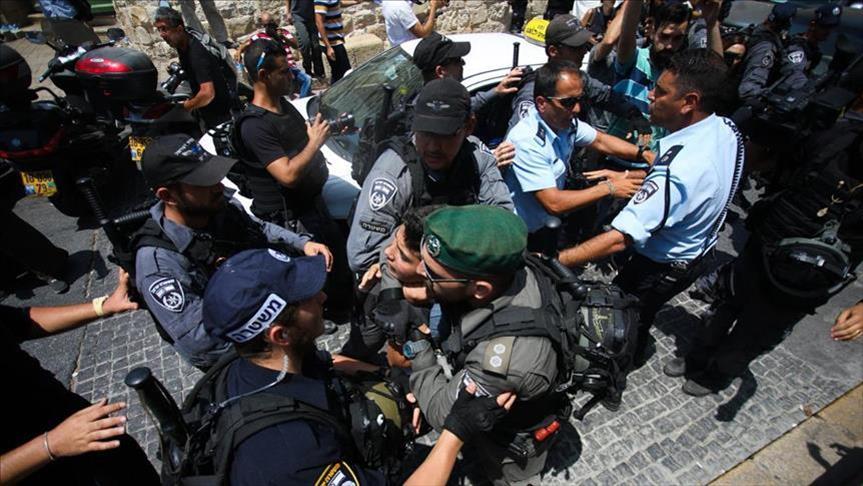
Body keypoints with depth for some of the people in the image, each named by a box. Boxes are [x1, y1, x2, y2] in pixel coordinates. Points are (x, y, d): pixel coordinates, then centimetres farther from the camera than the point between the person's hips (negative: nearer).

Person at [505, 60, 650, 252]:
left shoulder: (567, 122, -5)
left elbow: (600, 140, 12)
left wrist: (645, 154, -2)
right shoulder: (526, 141, -28)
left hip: (550, 222, 8)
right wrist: (609, 188, -22)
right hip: (526, 236, -8)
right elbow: (553, 203, -30)